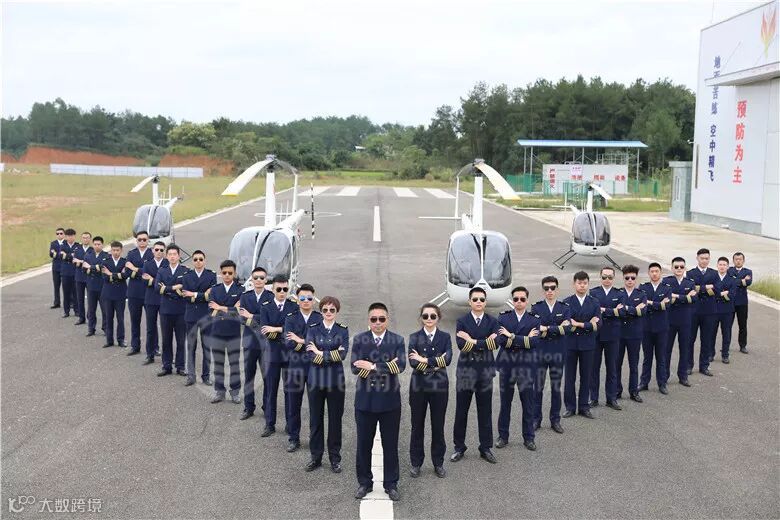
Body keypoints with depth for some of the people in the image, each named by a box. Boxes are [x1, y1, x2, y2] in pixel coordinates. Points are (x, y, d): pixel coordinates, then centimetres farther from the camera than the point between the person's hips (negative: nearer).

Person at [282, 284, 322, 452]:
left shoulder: (320, 318, 0)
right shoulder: (290, 318, 3)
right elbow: (288, 343, -10)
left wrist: (301, 341, -16)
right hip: (296, 367, 1)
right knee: (294, 405, 9)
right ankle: (293, 439, 21)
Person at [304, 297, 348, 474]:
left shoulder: (343, 330, 2)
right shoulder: (313, 329, 2)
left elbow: (343, 354, -12)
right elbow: (311, 355, -10)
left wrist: (320, 353, -12)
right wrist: (333, 355, -15)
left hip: (335, 380, 0)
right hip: (316, 379, 0)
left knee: (335, 419, 7)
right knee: (315, 419, 8)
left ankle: (335, 458, 20)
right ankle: (316, 457, 21)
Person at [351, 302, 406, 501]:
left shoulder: (397, 340, 0)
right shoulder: (359, 340, 1)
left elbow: (400, 365, -15)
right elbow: (355, 367, -11)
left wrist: (373, 366, -19)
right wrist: (387, 367, -17)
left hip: (390, 400, 0)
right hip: (365, 399, 1)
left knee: (390, 445, 8)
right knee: (364, 444, 10)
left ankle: (391, 484, 20)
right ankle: (364, 482, 24)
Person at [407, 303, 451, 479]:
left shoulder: (445, 337, 2)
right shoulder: (415, 337, 1)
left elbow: (447, 359, -14)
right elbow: (413, 362, -12)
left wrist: (425, 360, -17)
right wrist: (436, 363, -17)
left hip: (439, 386, 0)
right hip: (418, 386, 0)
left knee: (438, 426, 7)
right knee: (417, 426, 8)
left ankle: (438, 463, 21)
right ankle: (416, 463, 20)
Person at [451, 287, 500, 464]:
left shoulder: (492, 322, 1)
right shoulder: (462, 321, -2)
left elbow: (495, 344, -15)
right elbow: (461, 345, -18)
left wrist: (473, 341, -16)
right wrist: (485, 342, -18)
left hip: (485, 371, 1)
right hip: (466, 370, -1)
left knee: (485, 411, 9)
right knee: (461, 411, 7)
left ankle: (485, 448, 21)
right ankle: (459, 447, 20)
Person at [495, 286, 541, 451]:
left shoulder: (534, 320, 0)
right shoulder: (503, 317, 3)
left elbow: (534, 342, -15)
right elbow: (500, 340, -12)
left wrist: (512, 337, -15)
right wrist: (525, 339, -15)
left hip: (526, 366, -1)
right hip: (507, 365, 1)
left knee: (528, 404, 6)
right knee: (505, 403, 10)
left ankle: (528, 437, 19)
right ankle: (503, 436, 22)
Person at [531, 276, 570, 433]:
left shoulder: (565, 308, 2)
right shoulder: (536, 308, -1)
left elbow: (567, 328, -13)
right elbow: (536, 329, -14)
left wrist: (547, 329, -15)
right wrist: (558, 328, -15)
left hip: (558, 353, 1)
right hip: (540, 352, -1)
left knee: (556, 388, 9)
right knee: (538, 388, 5)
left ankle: (555, 420, 19)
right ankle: (536, 419, 16)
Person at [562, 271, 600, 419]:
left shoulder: (594, 302, 5)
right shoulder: (567, 302, 0)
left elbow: (597, 323, -6)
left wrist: (579, 325, -14)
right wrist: (588, 325, -12)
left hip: (587, 344, 1)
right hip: (570, 344, -1)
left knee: (586, 376, 7)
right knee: (569, 377, 4)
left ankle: (584, 406, 17)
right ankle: (570, 407, 14)